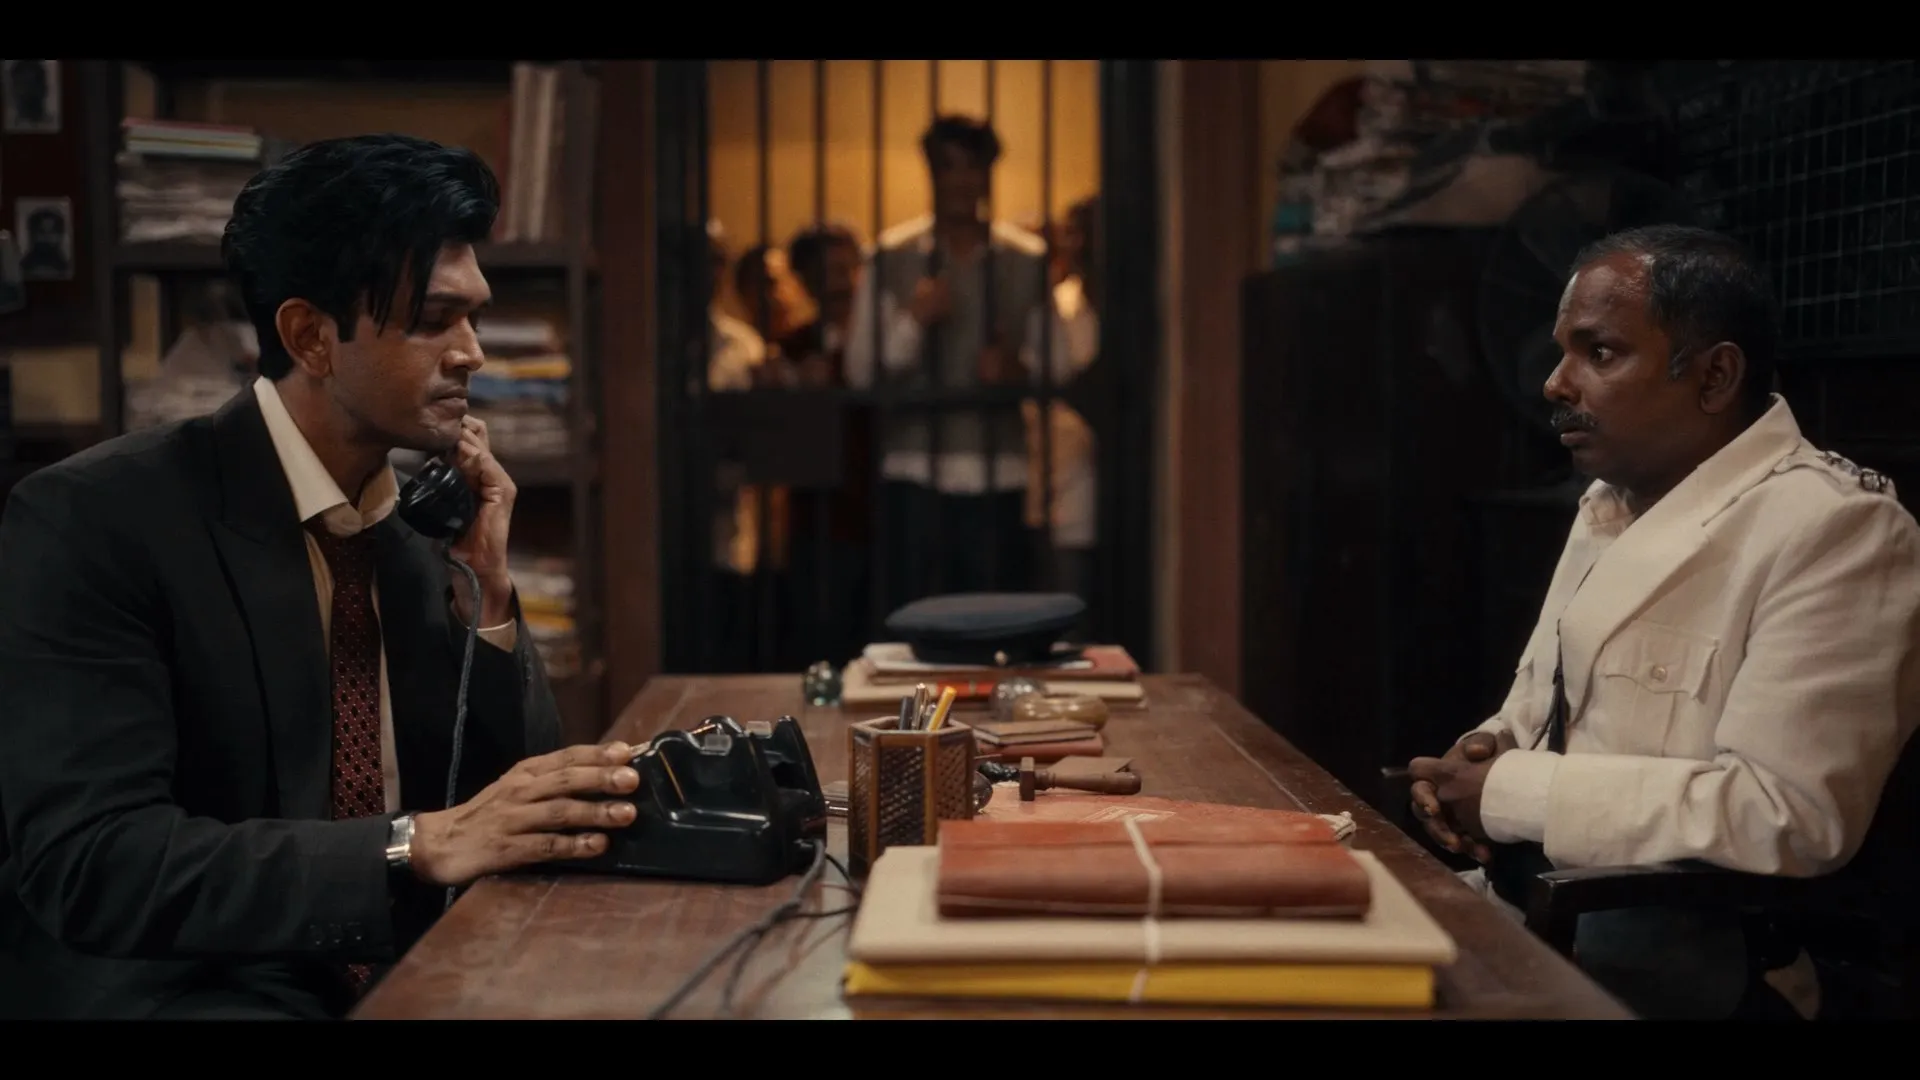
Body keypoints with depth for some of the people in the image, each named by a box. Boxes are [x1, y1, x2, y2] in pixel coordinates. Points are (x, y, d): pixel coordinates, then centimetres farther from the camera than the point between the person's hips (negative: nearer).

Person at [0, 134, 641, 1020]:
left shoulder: (421, 519, 6)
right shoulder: (94, 520, -12)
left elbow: (513, 803, 7)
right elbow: (85, 860, -22)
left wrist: (487, 589, -6)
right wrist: (420, 845, -30)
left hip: (397, 984, 6)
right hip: (172, 992, -6)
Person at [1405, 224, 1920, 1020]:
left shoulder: (1832, 527, -16)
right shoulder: (1611, 500, 12)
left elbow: (1786, 813, -24)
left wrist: (1510, 794, -18)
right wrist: (1485, 754, -2)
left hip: (1684, 947, -8)